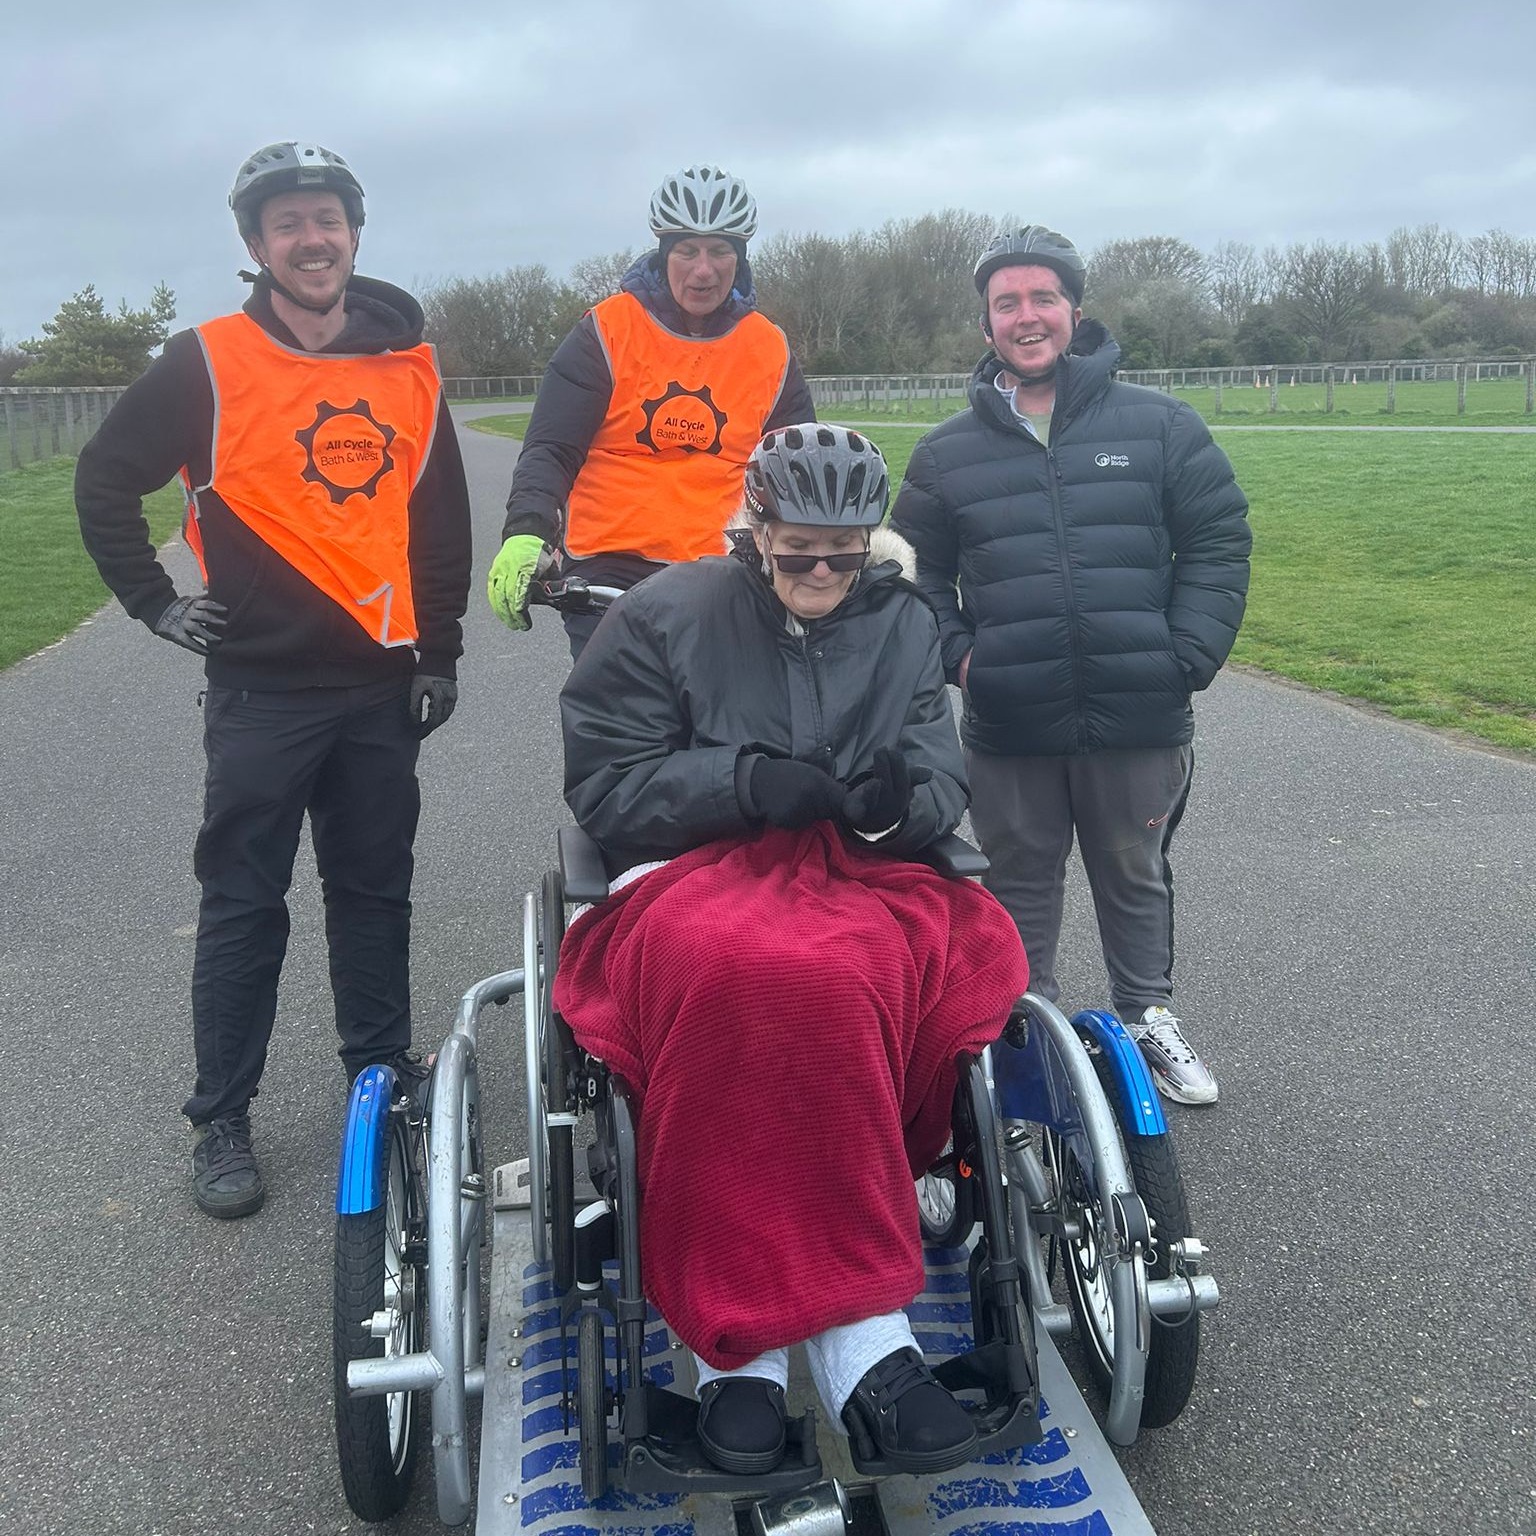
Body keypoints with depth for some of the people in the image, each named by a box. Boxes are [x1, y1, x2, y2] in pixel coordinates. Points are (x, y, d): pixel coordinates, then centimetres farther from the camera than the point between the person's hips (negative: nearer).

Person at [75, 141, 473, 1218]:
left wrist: (440, 653, 10)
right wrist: (157, 604, 2)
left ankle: (386, 1078, 27)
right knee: (244, 905, 3)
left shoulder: (409, 367, 6)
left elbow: (443, 518, 13)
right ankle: (222, 1122, 14)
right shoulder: (209, 363, -4)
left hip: (380, 684, 3)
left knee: (377, 891, 12)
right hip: (263, 685, -3)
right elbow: (106, 480, 5)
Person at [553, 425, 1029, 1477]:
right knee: (762, 971, -40)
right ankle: (861, 1331, -32)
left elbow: (943, 791, 10)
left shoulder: (903, 624, 14)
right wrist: (745, 781, -14)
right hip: (691, 874, -2)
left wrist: (898, 801, -14)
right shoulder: (668, 616, 5)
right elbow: (602, 787, 1)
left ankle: (746, 1337, -32)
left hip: (857, 871, 3)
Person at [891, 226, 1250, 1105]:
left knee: (1135, 877, 16)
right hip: (1008, 730, 1)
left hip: (1138, 719, 0)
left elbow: (1218, 540, 2)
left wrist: (1188, 656, -6)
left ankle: (1149, 1019, 34)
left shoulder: (1159, 426, 2)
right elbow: (919, 571, 12)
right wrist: (954, 654, -3)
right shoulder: (949, 453, 6)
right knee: (1019, 886, 12)